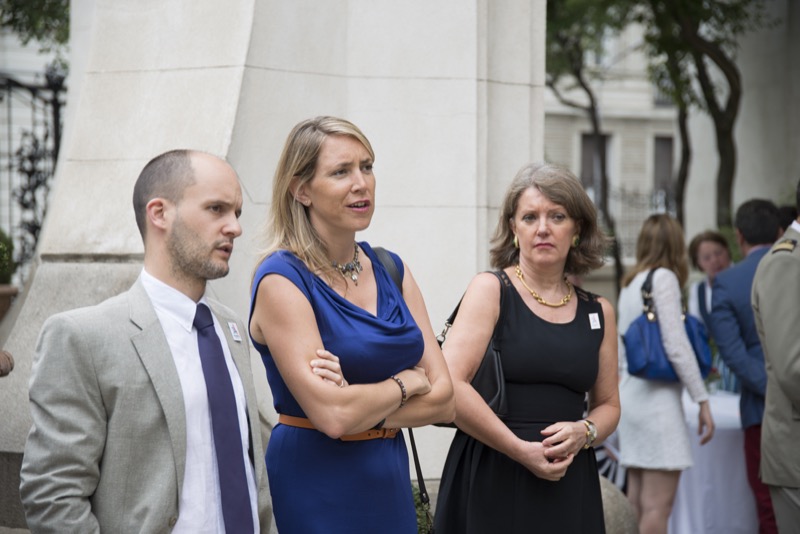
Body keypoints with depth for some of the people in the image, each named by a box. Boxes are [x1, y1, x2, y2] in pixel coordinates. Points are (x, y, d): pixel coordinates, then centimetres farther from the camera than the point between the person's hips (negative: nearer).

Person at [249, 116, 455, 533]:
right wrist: (407, 382, -5)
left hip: (391, 482, 6)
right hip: (314, 489, -6)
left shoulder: (390, 269, 6)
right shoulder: (282, 280, -12)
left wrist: (361, 404, -15)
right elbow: (332, 416, -21)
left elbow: (443, 400, 0)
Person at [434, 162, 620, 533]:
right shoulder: (490, 290, -3)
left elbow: (608, 404, 19)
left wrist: (583, 432, -4)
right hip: (491, 481, -4)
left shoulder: (598, 312, 11)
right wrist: (521, 450, -14)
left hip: (569, 485, 4)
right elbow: (449, 387, -14)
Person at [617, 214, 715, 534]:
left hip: (630, 396, 8)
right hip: (658, 399, -8)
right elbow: (676, 345, -14)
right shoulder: (664, 278, -8)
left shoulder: (630, 283, 15)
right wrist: (702, 400, -11)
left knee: (637, 504, 8)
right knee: (657, 507, -8)